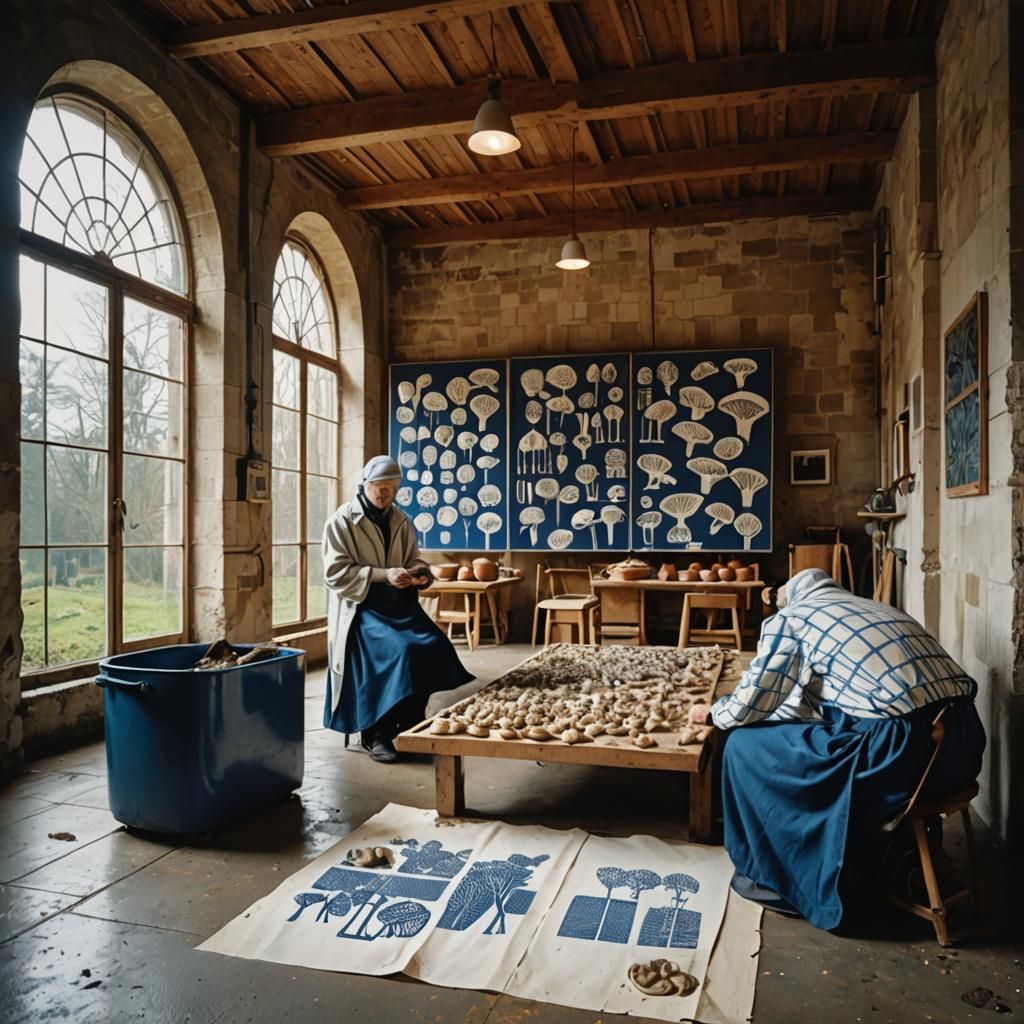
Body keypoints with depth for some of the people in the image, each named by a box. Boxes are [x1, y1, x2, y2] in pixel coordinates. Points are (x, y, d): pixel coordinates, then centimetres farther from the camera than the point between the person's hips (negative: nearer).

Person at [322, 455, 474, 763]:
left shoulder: (400, 521, 12)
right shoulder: (342, 520, -4)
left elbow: (414, 559, 18)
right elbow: (336, 573, -12)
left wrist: (420, 573, -8)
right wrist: (383, 575, -22)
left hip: (399, 603, 5)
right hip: (361, 606, -5)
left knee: (435, 645, -20)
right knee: (400, 650, -29)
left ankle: (411, 725, -4)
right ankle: (375, 732, -13)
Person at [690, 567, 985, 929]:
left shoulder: (790, 618, 5)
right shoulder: (880, 609, 25)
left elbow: (750, 706, 6)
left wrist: (712, 713, 26)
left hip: (904, 749, -8)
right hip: (961, 740, 8)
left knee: (747, 746, 7)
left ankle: (787, 880, 20)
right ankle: (855, 858, 38)